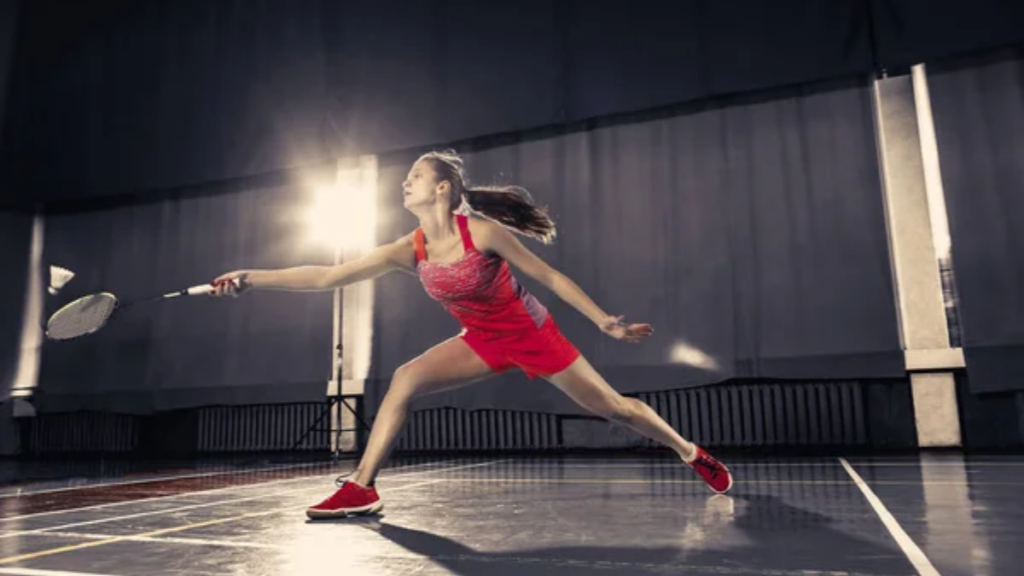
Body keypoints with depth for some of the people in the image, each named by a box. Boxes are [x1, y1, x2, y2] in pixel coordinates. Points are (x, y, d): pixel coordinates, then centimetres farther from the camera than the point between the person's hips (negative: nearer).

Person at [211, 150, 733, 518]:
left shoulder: (483, 231, -24)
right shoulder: (408, 252, -11)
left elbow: (550, 277, -15)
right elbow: (327, 276, -14)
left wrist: (604, 323, -15)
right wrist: (252, 279, -20)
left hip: (532, 335, -4)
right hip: (482, 342, 4)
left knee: (613, 407, 4)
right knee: (405, 380, -15)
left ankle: (693, 454, 28)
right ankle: (361, 489, -8)